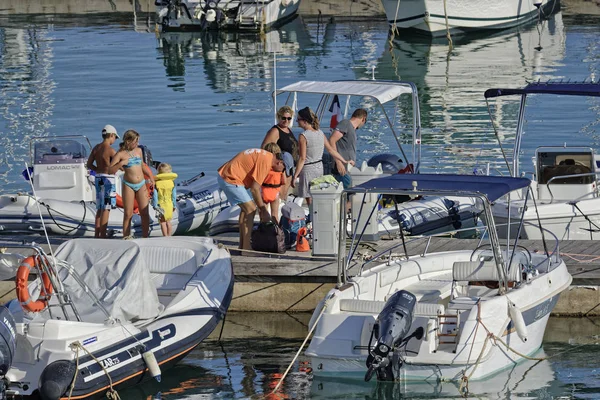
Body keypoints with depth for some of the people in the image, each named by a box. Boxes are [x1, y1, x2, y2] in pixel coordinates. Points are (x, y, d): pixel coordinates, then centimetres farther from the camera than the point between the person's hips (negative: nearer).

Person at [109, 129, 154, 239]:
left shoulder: (139, 151, 7)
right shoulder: (121, 154, -9)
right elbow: (111, 171, -13)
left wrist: (151, 177, 19)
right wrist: (121, 163, -25)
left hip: (141, 185, 4)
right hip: (128, 186, -4)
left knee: (145, 213, 0)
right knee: (128, 214, -1)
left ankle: (145, 237, 6)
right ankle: (126, 237, 7)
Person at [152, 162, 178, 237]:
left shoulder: (156, 182, -12)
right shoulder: (171, 182, -3)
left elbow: (155, 195, -12)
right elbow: (174, 195, 3)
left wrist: (155, 205, -5)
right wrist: (174, 205, 14)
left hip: (161, 205, -3)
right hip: (169, 205, 3)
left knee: (163, 222, 4)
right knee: (168, 221, 15)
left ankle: (165, 236, 2)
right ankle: (169, 236, 18)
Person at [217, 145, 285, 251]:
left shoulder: (266, 156, 13)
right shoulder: (266, 161, -19)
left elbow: (256, 184, 16)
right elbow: (255, 188, -19)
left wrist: (262, 207, 14)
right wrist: (262, 209, -9)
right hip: (230, 179, -11)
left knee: (246, 208, 18)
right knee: (251, 209, -8)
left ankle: (242, 245, 22)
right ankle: (246, 248, -8)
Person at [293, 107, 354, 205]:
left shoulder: (303, 136, -17)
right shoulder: (320, 133, 3)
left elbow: (302, 158, -19)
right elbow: (331, 150, 9)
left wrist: (295, 176, -16)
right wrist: (344, 161, 20)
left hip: (308, 169, -7)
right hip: (319, 167, 7)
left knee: (310, 201, -2)